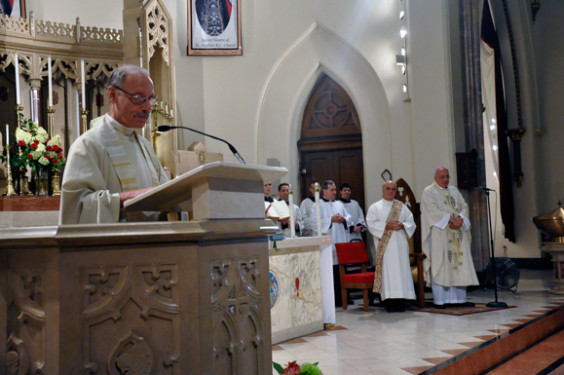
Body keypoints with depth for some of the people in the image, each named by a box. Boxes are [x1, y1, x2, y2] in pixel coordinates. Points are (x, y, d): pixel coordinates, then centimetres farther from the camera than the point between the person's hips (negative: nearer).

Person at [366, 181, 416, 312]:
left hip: (400, 244, 3)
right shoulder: (374, 207, 9)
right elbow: (371, 224, -4)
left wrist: (402, 225, -10)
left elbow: (411, 222, 11)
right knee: (387, 271, -8)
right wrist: (386, 226, -16)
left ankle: (400, 301, 0)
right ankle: (388, 301, -9)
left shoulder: (402, 207, 17)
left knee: (401, 269, -2)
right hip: (384, 245, -3)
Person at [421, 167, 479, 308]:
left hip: (457, 234, 6)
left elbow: (464, 206, 9)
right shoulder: (429, 192, 0)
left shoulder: (454, 191, 18)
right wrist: (451, 219, -22)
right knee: (440, 265, -7)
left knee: (459, 263, 4)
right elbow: (433, 210, -14)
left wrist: (460, 219, -11)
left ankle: (460, 298, 9)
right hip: (439, 234, -6)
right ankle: (440, 300, -6)